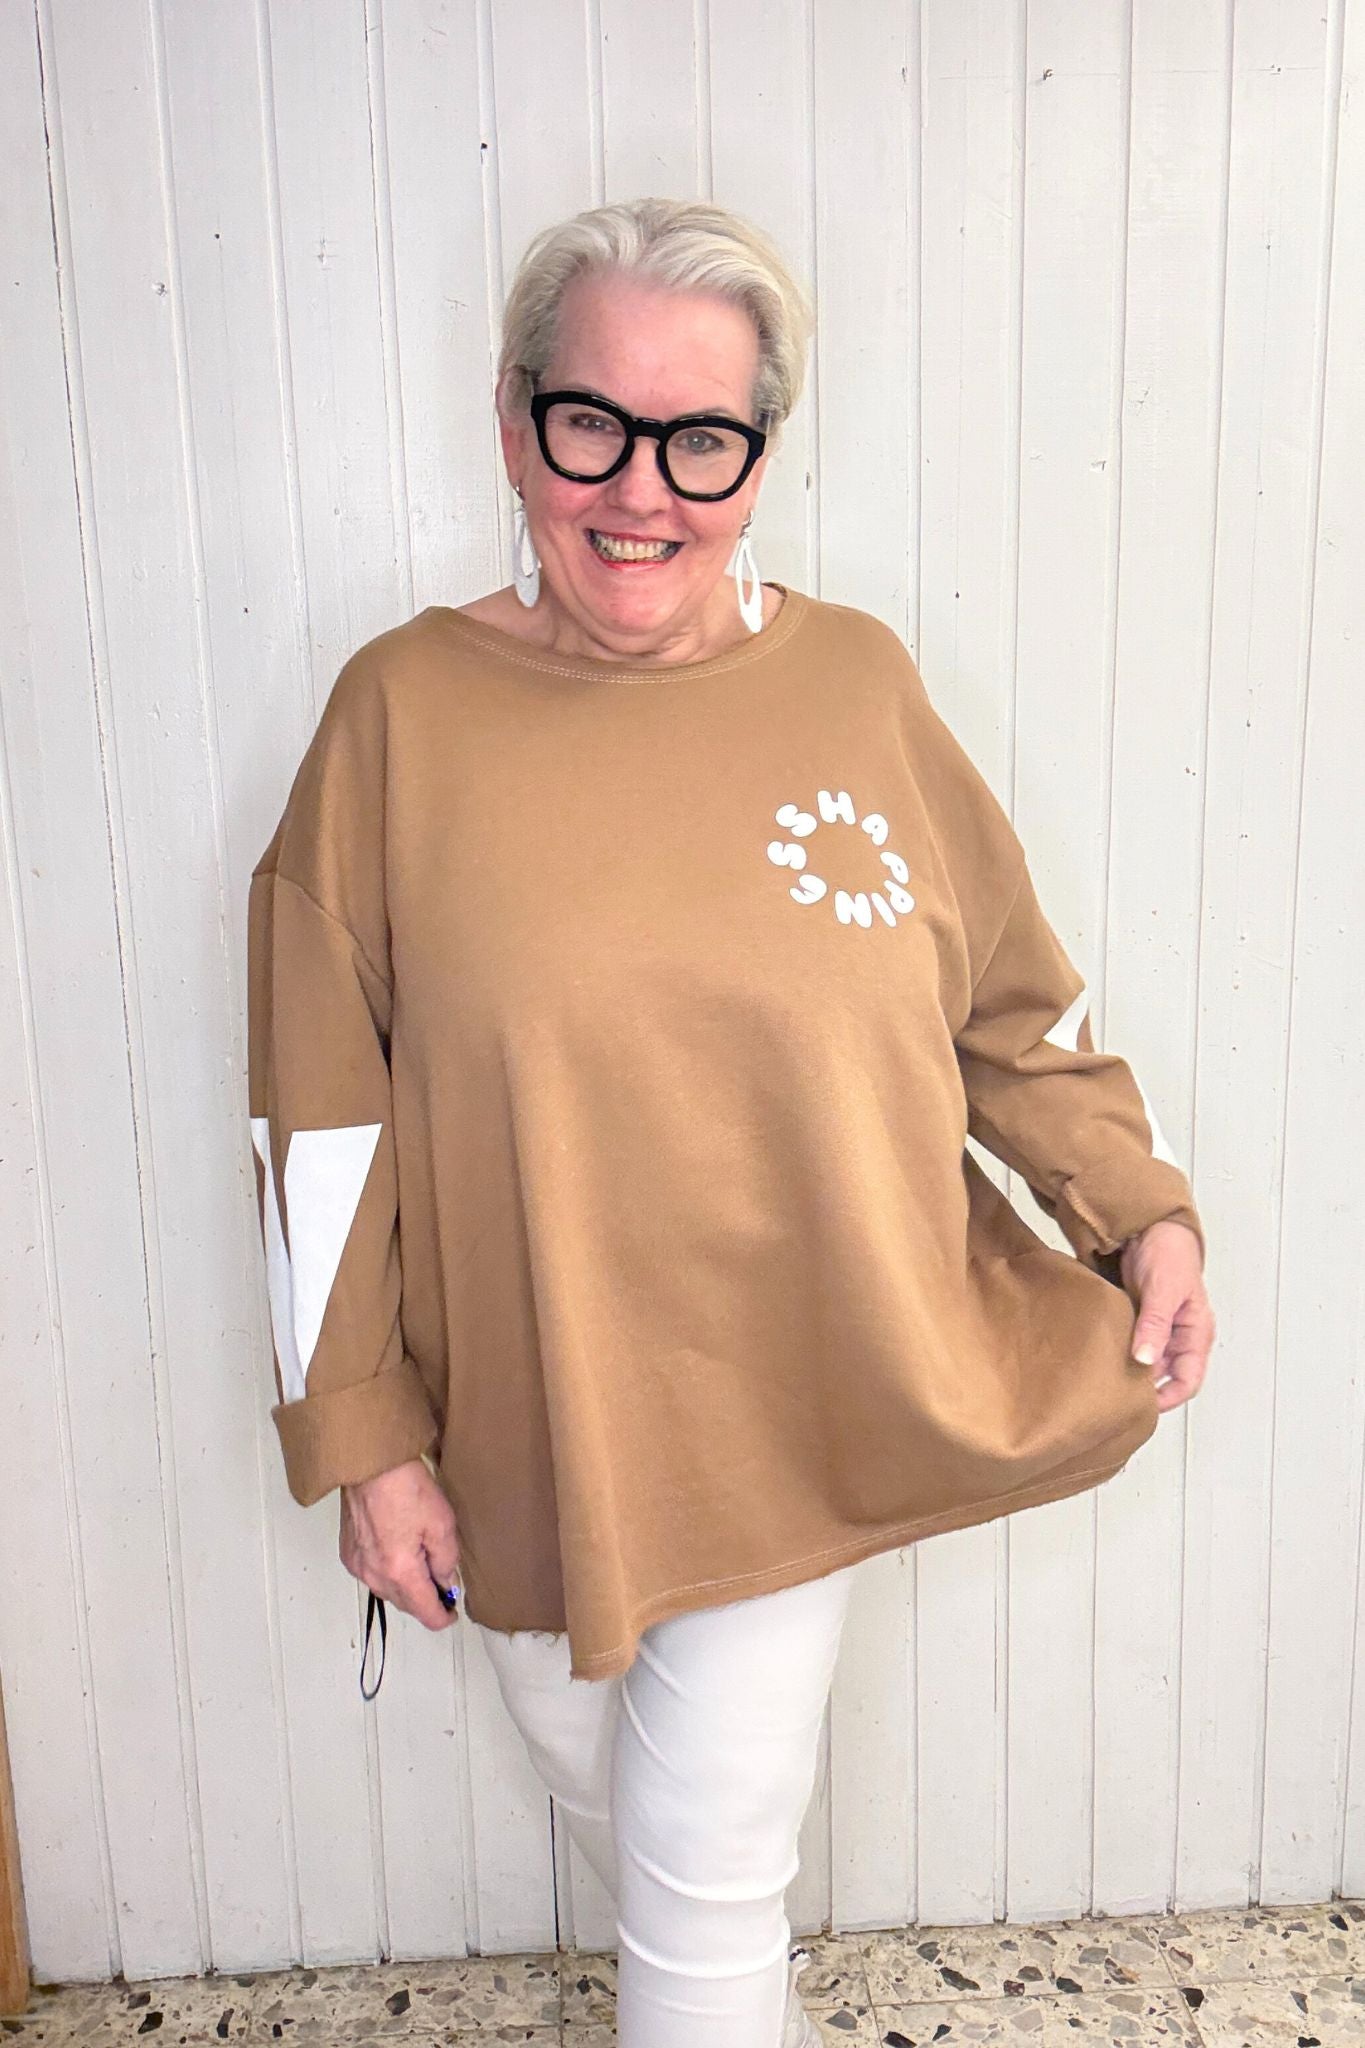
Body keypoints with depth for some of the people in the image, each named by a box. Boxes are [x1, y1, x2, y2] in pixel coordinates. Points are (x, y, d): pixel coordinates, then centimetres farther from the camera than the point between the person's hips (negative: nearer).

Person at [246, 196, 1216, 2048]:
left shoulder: (858, 683, -6)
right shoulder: (402, 709, -10)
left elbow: (1013, 1000, 5)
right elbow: (322, 1110, -7)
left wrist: (1144, 1211, -4)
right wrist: (361, 1428, -6)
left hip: (792, 1408, -1)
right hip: (524, 1417, 2)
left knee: (709, 1868, 8)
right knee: (585, 1763, 25)